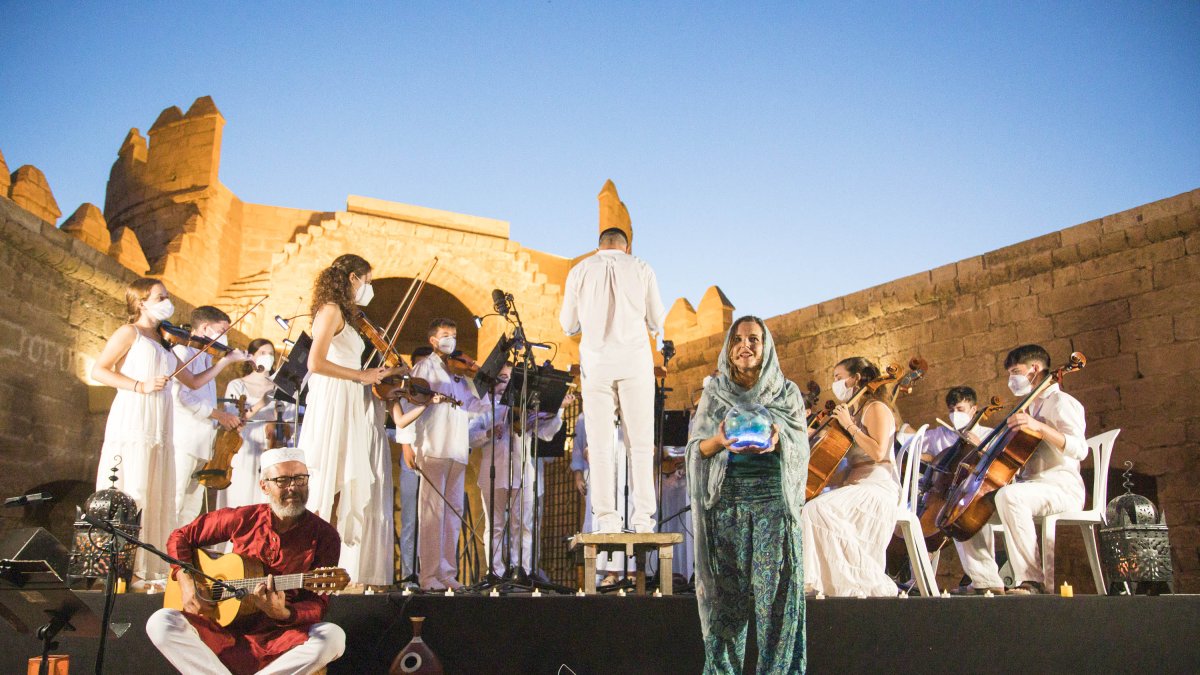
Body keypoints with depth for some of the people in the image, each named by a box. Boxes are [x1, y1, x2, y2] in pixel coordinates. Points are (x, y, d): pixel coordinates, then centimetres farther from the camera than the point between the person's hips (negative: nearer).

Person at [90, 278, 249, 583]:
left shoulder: (164, 343, 22)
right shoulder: (129, 333, 3)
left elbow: (194, 382, 23)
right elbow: (98, 370, -5)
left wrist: (225, 360, 15)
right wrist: (139, 386, -15)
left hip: (159, 429, 7)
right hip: (131, 422, -7)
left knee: (156, 497, 5)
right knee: (128, 495, -9)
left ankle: (150, 567, 9)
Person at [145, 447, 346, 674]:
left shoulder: (323, 536, -6)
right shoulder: (243, 519, 1)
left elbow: (318, 606, -8)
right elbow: (181, 537, 13)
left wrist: (283, 614, -29)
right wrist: (186, 582, -3)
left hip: (279, 640, -2)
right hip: (226, 630, 2)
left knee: (333, 636, -32)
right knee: (161, 623, -21)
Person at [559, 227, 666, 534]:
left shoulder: (580, 271, 7)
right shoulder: (641, 269, 6)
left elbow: (568, 324, 10)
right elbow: (657, 323, 7)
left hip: (596, 363, 0)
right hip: (635, 361, 0)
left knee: (600, 442, 2)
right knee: (640, 441, 3)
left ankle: (607, 518, -4)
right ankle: (642, 516, -1)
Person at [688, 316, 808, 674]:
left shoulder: (786, 392, 8)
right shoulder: (714, 392, 10)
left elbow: (800, 447, 4)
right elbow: (697, 447, 6)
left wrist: (776, 442, -18)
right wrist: (719, 440, -16)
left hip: (773, 499, -1)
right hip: (725, 499, 1)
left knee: (775, 588, -6)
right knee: (726, 590, 0)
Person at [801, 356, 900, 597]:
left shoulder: (876, 408, -4)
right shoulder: (852, 412, 22)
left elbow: (878, 452, -19)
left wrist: (849, 425, -14)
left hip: (876, 487, -9)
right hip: (855, 486, 9)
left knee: (818, 510, -29)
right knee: (808, 509, -10)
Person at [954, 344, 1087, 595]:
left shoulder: (1060, 402, -3)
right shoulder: (1031, 407, 24)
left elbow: (1079, 449, -20)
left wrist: (1038, 427, -30)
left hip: (1061, 488, -9)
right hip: (1028, 487, 9)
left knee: (1008, 496, -38)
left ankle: (1031, 581, -34)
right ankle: (988, 582, -6)